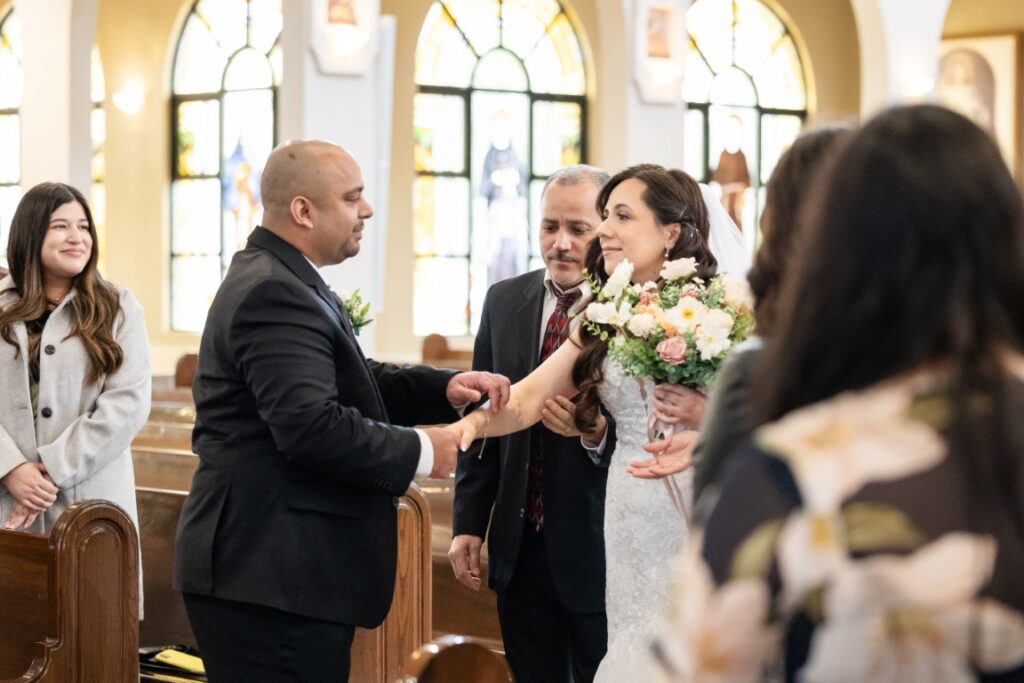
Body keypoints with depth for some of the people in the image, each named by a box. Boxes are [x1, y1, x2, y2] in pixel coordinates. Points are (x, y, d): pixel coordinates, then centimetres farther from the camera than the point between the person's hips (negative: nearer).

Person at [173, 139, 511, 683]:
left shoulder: (281, 281, 16)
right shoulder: (274, 294, -18)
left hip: (279, 571, 11)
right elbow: (311, 425, -28)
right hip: (269, 577, -11)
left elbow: (352, 382, 21)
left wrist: (445, 388, 4)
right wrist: (420, 451, -15)